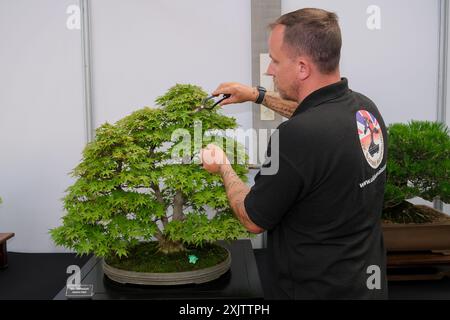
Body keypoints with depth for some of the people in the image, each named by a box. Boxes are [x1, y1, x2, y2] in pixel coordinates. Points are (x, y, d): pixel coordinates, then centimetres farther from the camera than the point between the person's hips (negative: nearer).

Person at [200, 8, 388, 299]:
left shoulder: (297, 138, -31)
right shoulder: (365, 108, -7)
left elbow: (253, 220, -16)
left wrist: (223, 167, 1)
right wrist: (258, 95, 21)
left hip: (317, 290, -7)